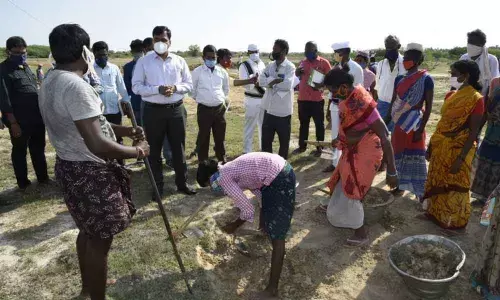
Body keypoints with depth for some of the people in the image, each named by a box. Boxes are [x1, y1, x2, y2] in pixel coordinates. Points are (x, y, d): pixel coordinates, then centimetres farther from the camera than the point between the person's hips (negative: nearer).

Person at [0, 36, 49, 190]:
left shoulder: (25, 66, 12)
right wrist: (13, 122, -20)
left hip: (37, 118, 7)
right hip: (20, 121, -7)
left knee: (38, 149, 16)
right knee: (20, 151, 7)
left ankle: (43, 177, 30)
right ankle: (23, 183, 19)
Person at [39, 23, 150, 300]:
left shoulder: (50, 82, 8)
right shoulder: (75, 86, -24)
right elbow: (97, 145, -30)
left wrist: (124, 130, 8)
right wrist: (136, 151, -17)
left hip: (70, 167, 10)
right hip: (90, 172, -10)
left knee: (87, 232, 25)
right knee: (99, 239, 6)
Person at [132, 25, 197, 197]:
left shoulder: (179, 61, 6)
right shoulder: (143, 62, 0)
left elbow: (189, 85, 7)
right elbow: (136, 87, -4)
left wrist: (175, 88, -13)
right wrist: (157, 89, -19)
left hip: (176, 110, 1)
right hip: (153, 111, -1)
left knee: (178, 148, 10)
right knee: (154, 150, 8)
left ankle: (182, 183, 24)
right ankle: (157, 186, 23)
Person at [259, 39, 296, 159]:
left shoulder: (290, 67, -9)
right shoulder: (270, 65, 8)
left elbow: (287, 85, -24)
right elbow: (261, 81, -6)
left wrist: (271, 82, -12)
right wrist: (277, 80, -18)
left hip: (283, 110, -5)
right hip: (269, 109, 5)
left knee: (284, 141, 10)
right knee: (266, 139, 13)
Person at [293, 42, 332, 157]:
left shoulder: (324, 62, -3)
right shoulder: (303, 62, 11)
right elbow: (296, 75, 21)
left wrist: (321, 85, -21)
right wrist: (298, 71, -2)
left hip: (317, 99, -4)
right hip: (302, 98, 5)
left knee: (319, 124, 6)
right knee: (303, 123, 13)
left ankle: (319, 147, 17)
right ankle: (302, 146, 25)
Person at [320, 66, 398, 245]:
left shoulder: (363, 104, -32)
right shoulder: (347, 98, -6)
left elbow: (384, 137, -31)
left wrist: (391, 171, -29)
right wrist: (339, 139, 27)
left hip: (365, 153, -8)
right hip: (352, 150, 8)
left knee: (352, 190, 1)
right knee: (342, 181, 27)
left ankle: (361, 233, 20)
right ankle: (334, 206, 53)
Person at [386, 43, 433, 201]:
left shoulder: (426, 79, -8)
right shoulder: (400, 79, 7)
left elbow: (429, 106, -10)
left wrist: (421, 129, -14)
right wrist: (387, 121, 8)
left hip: (415, 123, -5)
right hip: (399, 123, 5)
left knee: (416, 157, -2)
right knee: (398, 154, 11)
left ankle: (421, 191, 9)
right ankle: (401, 185, 25)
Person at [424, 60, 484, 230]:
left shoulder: (476, 99, -16)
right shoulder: (451, 95, 5)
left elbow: (473, 132, -17)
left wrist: (461, 158, -20)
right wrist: (431, 145, 12)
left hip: (458, 150, -6)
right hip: (440, 147, 7)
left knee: (454, 186, 9)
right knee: (437, 182, 17)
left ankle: (454, 221, 29)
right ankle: (436, 213, 36)